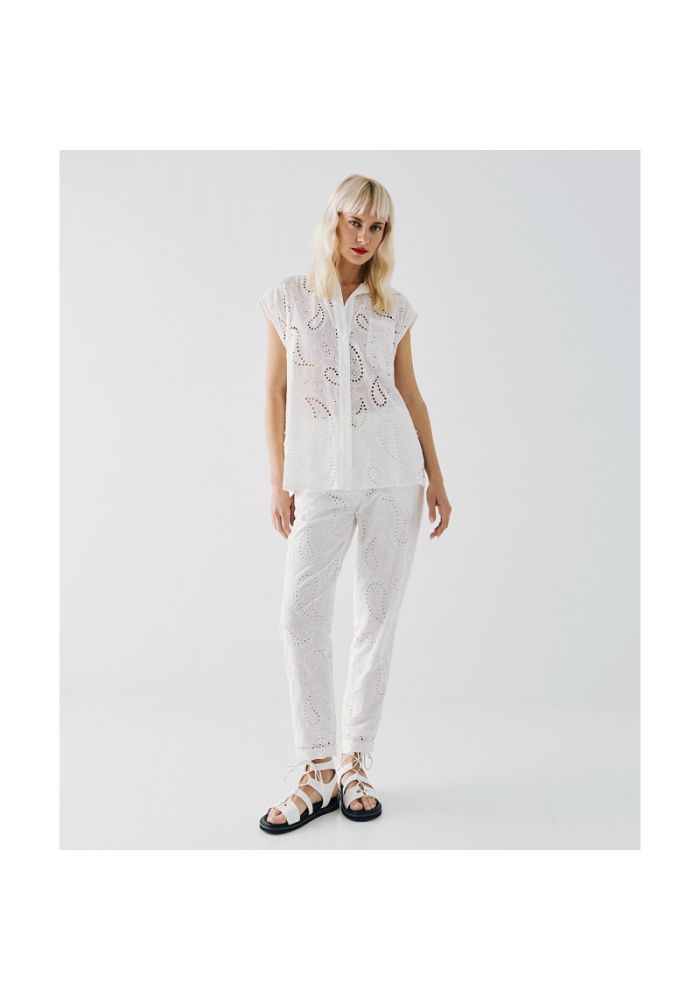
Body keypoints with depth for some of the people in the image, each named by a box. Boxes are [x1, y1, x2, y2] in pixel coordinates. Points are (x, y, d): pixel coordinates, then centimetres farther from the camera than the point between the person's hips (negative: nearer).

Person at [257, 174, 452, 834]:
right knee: (301, 617, -9)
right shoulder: (289, 298, 8)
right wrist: (279, 482, 0)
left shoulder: (393, 306, 11)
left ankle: (355, 762, 16)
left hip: (392, 474, 1)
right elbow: (275, 394, 6)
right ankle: (319, 772, 5)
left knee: (377, 616, 2)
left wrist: (435, 476, 7)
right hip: (320, 478, -1)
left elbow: (410, 393, 13)